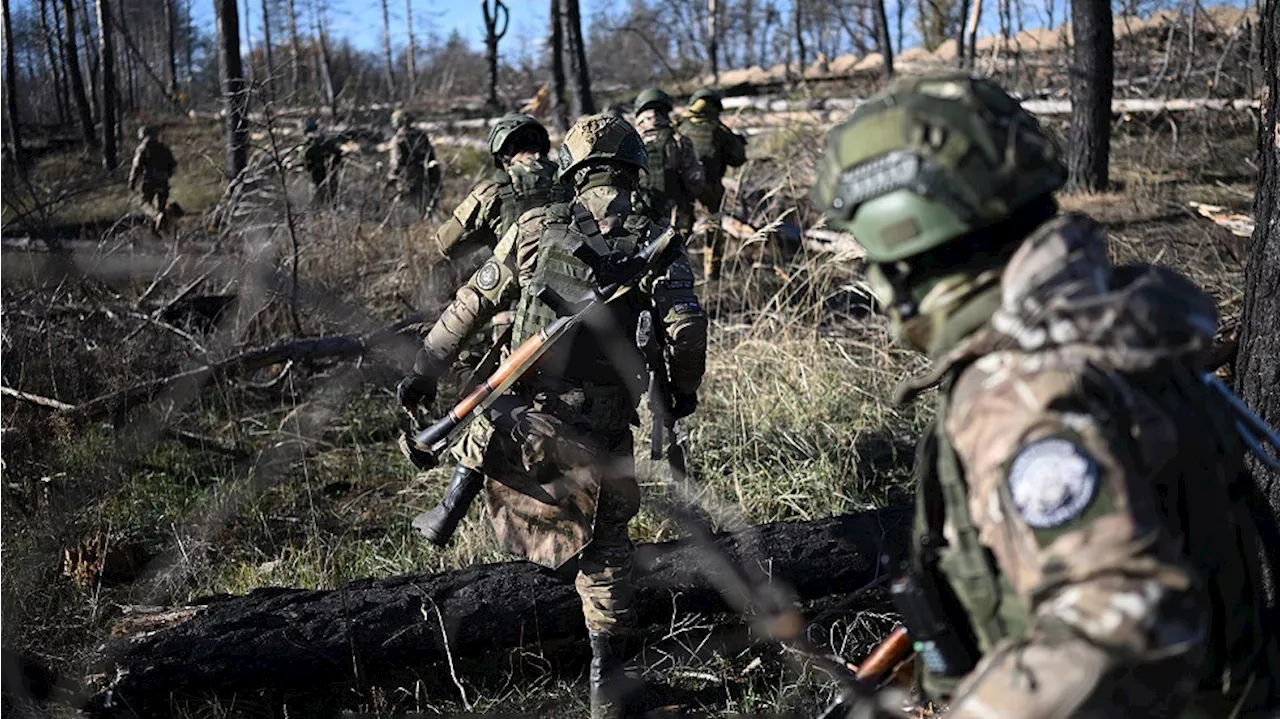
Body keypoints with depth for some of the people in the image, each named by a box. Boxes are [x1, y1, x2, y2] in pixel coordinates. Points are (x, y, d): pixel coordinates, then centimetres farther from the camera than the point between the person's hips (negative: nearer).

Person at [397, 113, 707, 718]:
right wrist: (684, 389, 8)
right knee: (605, 545, 15)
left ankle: (457, 499, 22)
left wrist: (424, 372, 15)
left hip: (529, 418, 0)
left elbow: (471, 304, 6)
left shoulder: (535, 229, 2)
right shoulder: (655, 242, -1)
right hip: (605, 429, 0)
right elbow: (686, 327, -11)